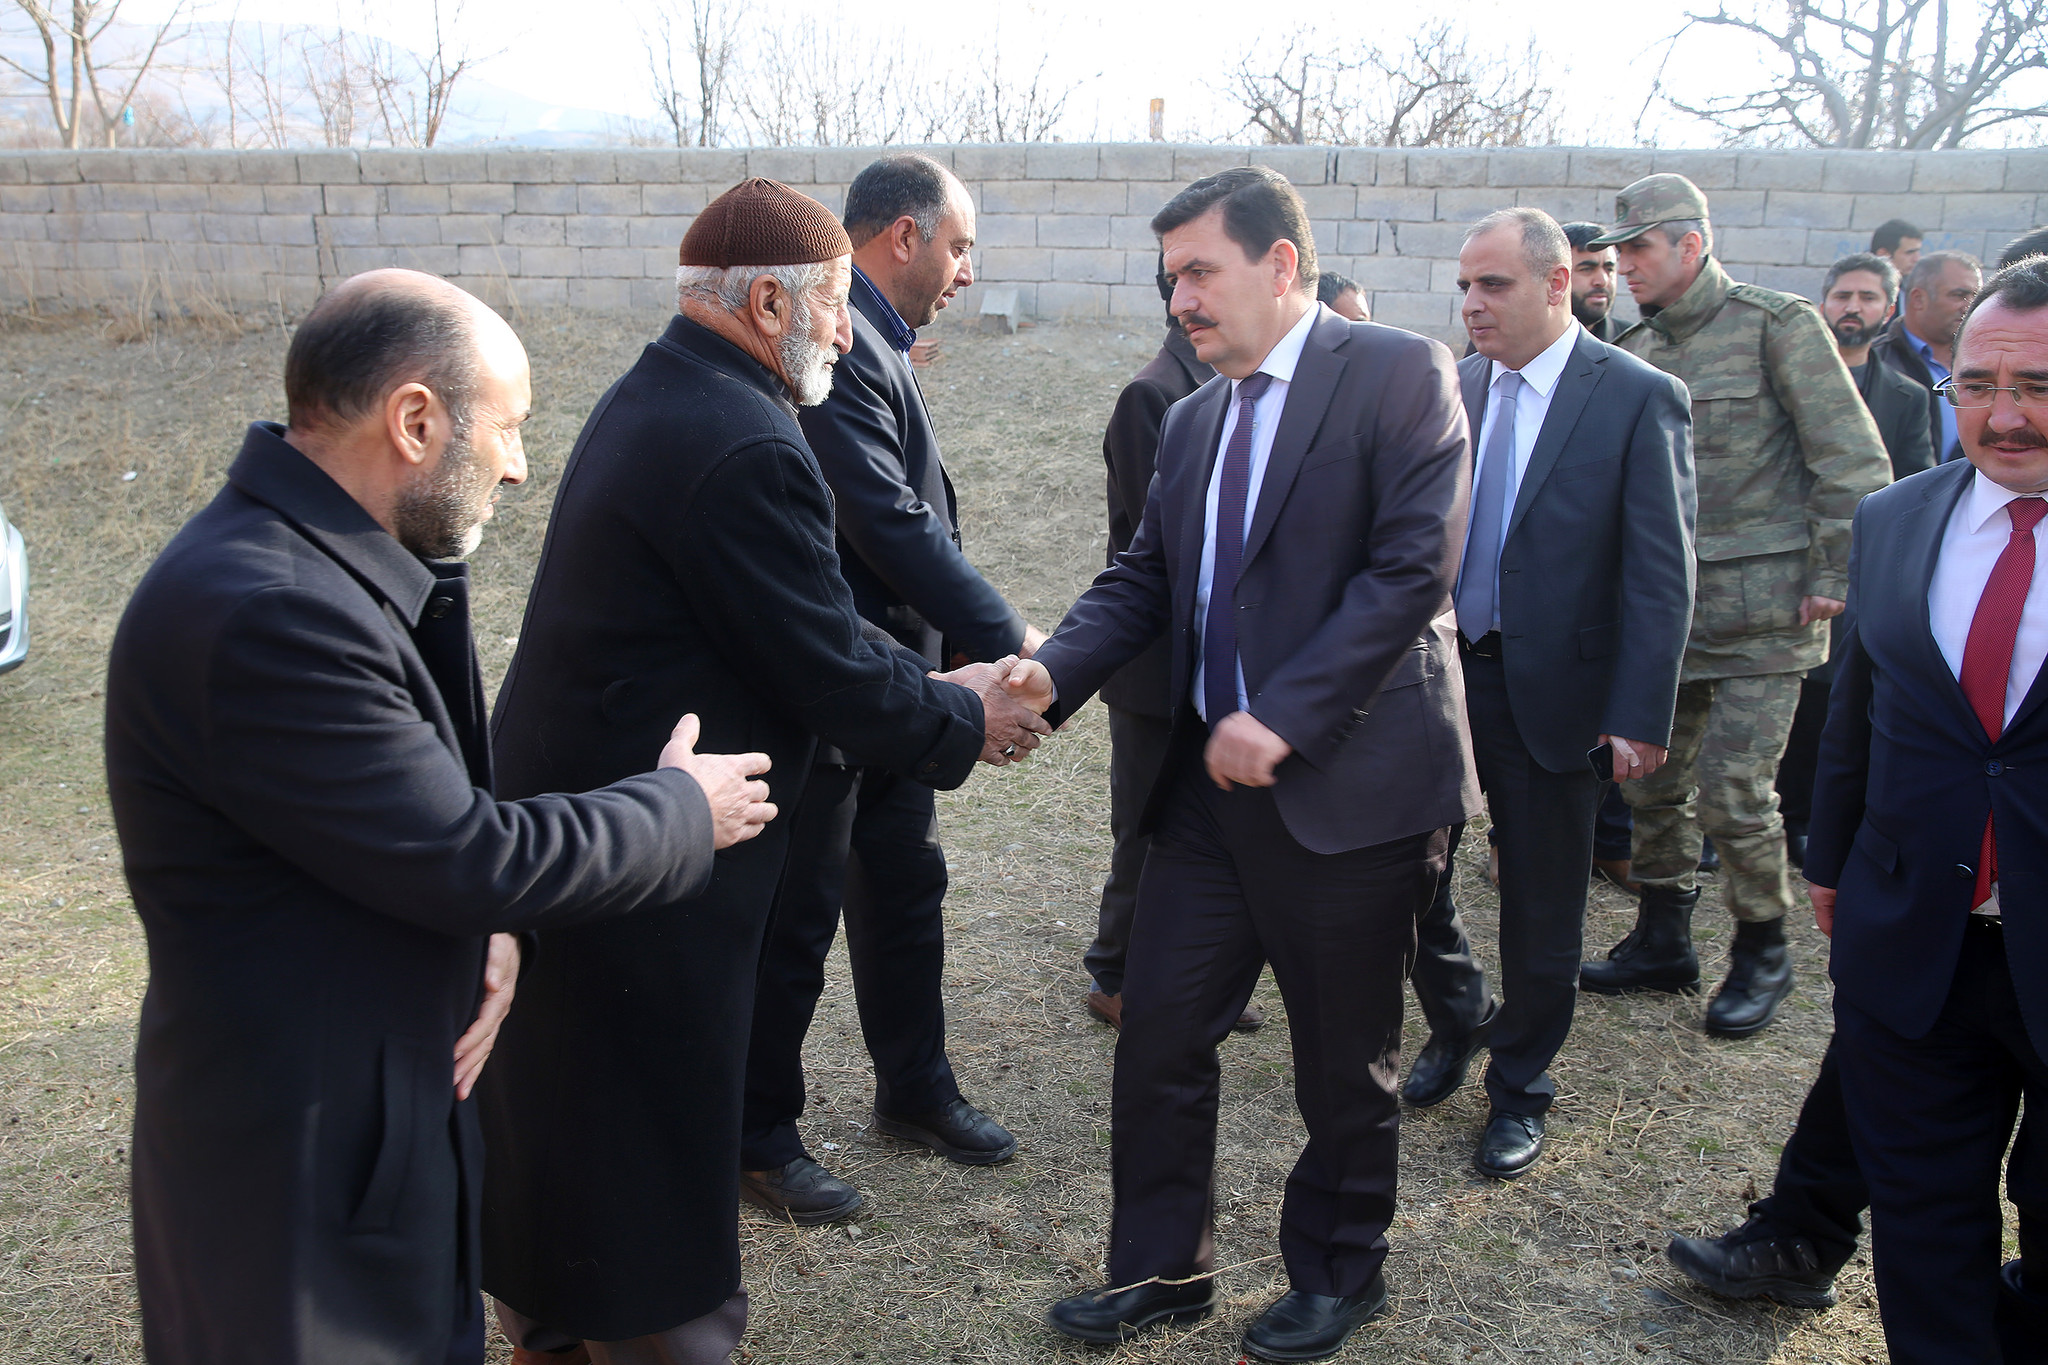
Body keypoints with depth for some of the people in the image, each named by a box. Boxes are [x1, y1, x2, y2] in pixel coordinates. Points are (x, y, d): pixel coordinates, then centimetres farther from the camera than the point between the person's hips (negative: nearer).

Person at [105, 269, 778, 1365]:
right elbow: (469, 856, -24)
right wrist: (683, 810, -9)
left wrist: (490, 925, -9)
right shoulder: (264, 613, -29)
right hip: (301, 1168, -9)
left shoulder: (324, 565, 2)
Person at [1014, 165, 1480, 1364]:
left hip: (1349, 783, -6)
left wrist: (1283, 718, -21)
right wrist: (1053, 670, -9)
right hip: (1214, 782, 6)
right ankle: (1163, 1269, 29)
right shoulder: (1192, 420, 13)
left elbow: (1413, 567, -17)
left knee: (1345, 1061, 11)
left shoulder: (1400, 373, -9)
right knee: (1159, 1034, 9)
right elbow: (1145, 579, 10)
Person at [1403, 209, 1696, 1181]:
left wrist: (1639, 717, -16)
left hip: (1551, 691, -4)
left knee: (1541, 905, 9)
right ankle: (1456, 1021, 38)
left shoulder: (1640, 399, -10)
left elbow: (1661, 574, -11)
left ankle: (1518, 1087, 30)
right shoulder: (1454, 388, 4)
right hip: (1436, 670, 4)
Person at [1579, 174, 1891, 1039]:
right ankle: (1662, 943, 27)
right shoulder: (1636, 352, 11)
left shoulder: (1779, 327, -6)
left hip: (1760, 609, -6)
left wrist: (1834, 578, -11)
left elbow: (1853, 461, -7)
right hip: (1663, 604, 6)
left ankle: (1762, 956, 15)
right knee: (1651, 780, 10)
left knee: (1734, 791, -5)